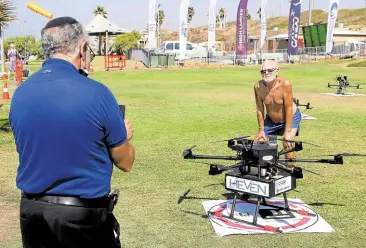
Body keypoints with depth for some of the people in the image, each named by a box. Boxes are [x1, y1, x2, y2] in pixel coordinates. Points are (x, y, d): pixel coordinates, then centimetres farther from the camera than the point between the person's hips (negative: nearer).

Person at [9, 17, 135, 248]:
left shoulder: (20, 94, -2)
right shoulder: (97, 93, -18)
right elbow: (125, 162, -7)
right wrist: (124, 136, 15)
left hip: (31, 211, 5)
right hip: (85, 215, -4)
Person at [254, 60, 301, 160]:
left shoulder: (285, 84, -31)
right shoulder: (258, 87, -21)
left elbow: (289, 109, -26)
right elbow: (260, 110, -13)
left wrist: (287, 131, -25)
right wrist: (261, 130, -10)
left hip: (291, 117, -4)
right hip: (271, 120, 4)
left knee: (287, 144, -20)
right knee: (260, 142, -3)